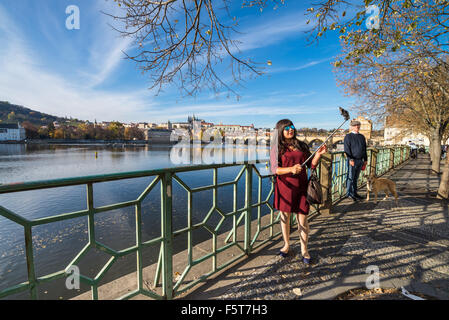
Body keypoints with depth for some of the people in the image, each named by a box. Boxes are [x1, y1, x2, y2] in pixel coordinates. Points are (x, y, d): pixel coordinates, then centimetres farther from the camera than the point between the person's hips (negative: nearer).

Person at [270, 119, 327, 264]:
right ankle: (286, 245, 33)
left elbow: (311, 165, 9)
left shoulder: (302, 145, 9)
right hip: (285, 186, -1)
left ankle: (304, 250, 22)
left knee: (302, 219, 5)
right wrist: (291, 169, -25)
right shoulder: (277, 148, 0)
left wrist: (318, 154, -8)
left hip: (301, 187, 2)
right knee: (285, 216, 12)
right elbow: (275, 169, -10)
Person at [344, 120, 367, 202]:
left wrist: (365, 159, 14)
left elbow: (364, 149, 19)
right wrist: (350, 159, -19)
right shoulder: (348, 136, -4)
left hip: (360, 160, 6)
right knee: (350, 177, -3)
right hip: (352, 160, -6)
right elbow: (347, 149, -11)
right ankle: (349, 194, 5)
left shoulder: (362, 136, 16)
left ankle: (354, 193, 21)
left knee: (356, 178, 13)